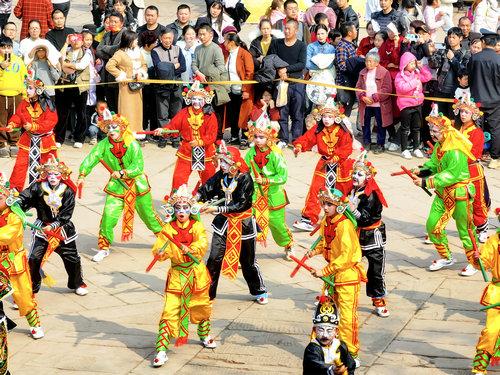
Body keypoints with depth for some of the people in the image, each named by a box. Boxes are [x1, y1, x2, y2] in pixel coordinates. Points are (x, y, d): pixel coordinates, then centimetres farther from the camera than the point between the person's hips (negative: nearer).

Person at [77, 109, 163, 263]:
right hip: (116, 186, 1)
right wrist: (82, 175, -34)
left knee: (148, 214, 12)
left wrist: (122, 173, -33)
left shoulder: (132, 145, -16)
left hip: (137, 184, -1)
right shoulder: (104, 144, -9)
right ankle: (104, 248, 7)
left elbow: (138, 167, -21)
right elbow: (91, 158, -20)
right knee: (108, 216, -10)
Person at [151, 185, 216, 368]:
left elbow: (203, 244, -19)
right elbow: (157, 251, -8)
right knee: (169, 311, -11)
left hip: (197, 272, 2)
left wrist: (190, 249, -37)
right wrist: (161, 252, -31)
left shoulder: (197, 226, -2)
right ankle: (161, 350, -11)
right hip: (177, 274, -2)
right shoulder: (168, 229, -3)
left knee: (202, 305, 20)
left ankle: (204, 335, 47)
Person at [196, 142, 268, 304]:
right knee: (214, 258, -4)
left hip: (242, 224, -3)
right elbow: (206, 190, -7)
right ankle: (207, 292, 7)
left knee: (248, 261, 11)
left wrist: (217, 209, -29)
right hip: (223, 222, 3)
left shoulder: (245, 178, -19)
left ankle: (259, 292, 30)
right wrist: (196, 199, -28)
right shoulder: (220, 176, -5)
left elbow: (240, 205, -24)